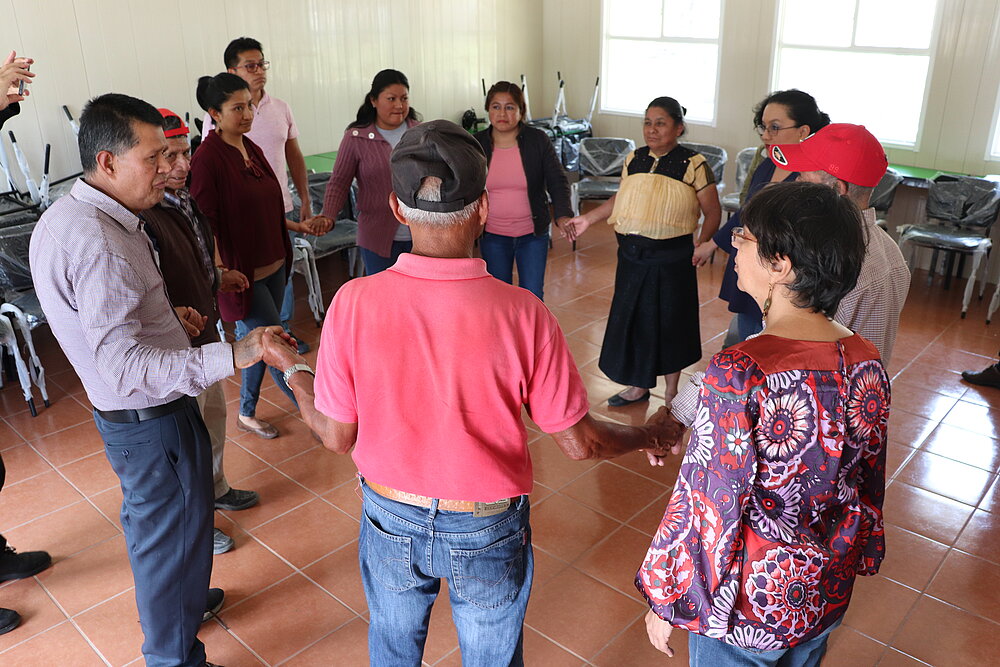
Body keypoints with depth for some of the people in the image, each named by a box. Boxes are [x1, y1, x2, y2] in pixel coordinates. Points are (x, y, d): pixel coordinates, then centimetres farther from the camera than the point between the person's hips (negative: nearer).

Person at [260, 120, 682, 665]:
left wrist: (293, 369, 8)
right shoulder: (522, 314, -26)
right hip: (488, 535, -1)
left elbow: (337, 436, -10)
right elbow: (580, 442, -15)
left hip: (390, 521, 1)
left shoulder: (353, 303, -22)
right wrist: (652, 436, 5)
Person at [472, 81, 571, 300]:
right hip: (492, 236, 1)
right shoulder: (476, 144, -3)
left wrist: (563, 215, -23)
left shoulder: (538, 140, -6)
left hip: (532, 234, -1)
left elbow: (557, 181, -7)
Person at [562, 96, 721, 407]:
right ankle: (638, 386, 32)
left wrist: (703, 244, -26)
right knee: (632, 317, 12)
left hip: (671, 259, -5)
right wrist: (587, 219, 12)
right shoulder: (634, 159, 5)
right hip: (632, 255, 5)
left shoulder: (693, 164, -10)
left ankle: (672, 392, 28)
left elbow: (713, 212, -8)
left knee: (670, 321, 8)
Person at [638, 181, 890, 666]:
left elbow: (707, 508, -24)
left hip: (748, 604, -5)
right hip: (828, 594, 6)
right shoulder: (868, 365, -10)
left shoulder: (739, 373, -32)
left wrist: (665, 603, -9)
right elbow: (868, 484, 3)